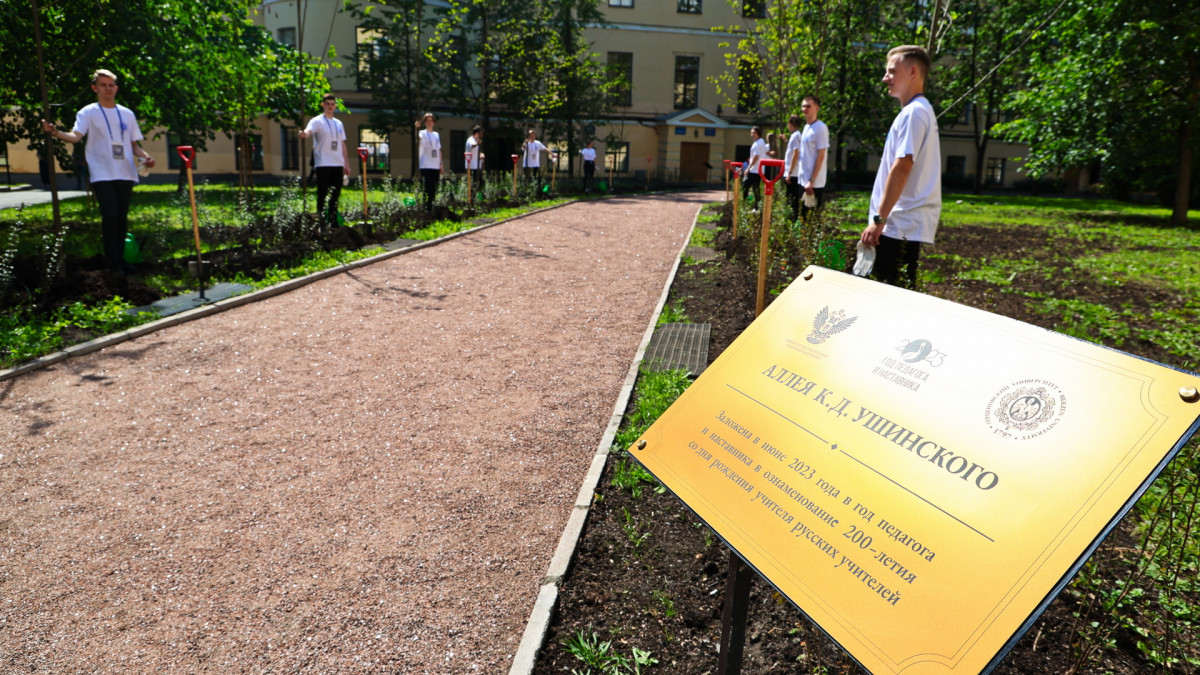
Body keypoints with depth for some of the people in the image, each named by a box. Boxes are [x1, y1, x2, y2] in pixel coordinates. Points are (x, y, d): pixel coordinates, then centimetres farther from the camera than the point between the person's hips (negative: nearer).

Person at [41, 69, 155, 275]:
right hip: (102, 174, -4)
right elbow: (75, 136, -11)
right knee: (110, 217, -12)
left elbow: (134, 144, 18)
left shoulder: (127, 114, 15)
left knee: (122, 218, 8)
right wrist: (56, 132, -30)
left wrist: (145, 156, -1)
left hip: (126, 173, 4)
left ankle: (120, 259, 17)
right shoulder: (88, 113, 3)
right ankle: (112, 262, -6)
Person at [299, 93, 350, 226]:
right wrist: (304, 134, -46)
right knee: (322, 194, -5)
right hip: (323, 164, -6)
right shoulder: (317, 121, -1)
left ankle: (334, 220, 18)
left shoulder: (339, 123, 18)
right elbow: (309, 131, -22)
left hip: (338, 165, 6)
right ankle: (321, 220, -1)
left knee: (335, 195, 10)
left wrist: (347, 164, 18)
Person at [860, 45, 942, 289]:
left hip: (901, 225, -10)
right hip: (907, 223, 10)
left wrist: (879, 219, -21)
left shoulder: (913, 112, -11)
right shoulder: (920, 111, 21)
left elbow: (901, 168, -20)